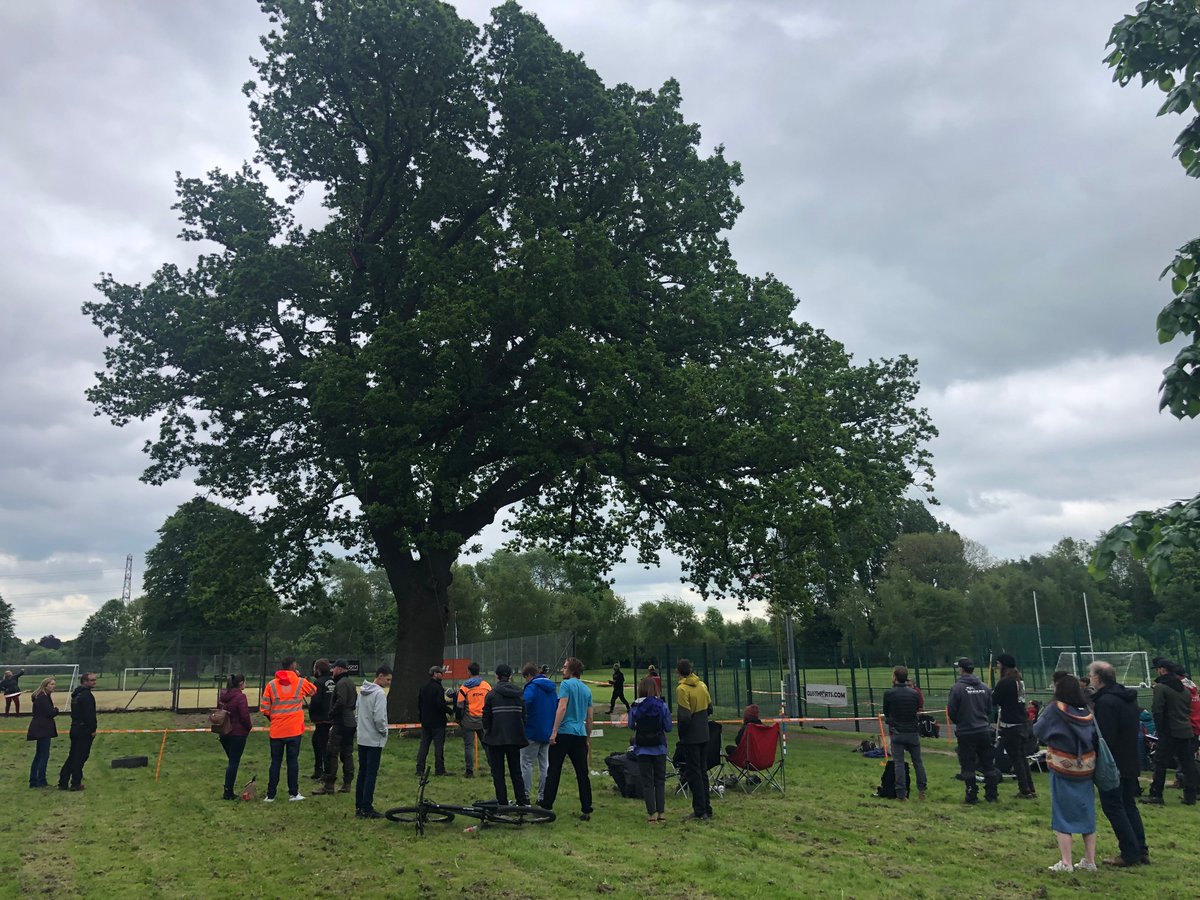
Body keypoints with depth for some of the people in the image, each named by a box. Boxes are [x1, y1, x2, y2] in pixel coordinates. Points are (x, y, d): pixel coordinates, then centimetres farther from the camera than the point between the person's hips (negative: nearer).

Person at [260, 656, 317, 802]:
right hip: (295, 730, -1)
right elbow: (313, 690, 17)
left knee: (275, 762, 10)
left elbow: (264, 708, -2)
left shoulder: (271, 684, -2)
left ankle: (270, 795, 12)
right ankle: (293, 793, 9)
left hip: (276, 730, 1)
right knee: (293, 761, 6)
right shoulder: (301, 683, -4)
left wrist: (271, 719, 16)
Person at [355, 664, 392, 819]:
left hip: (362, 739, 8)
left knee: (362, 772, 13)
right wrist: (384, 731, -7)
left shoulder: (362, 691, 10)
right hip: (374, 740, -8)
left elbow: (357, 713, 15)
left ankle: (359, 806, 17)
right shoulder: (379, 693, -17)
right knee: (371, 774, -3)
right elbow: (379, 718, -22)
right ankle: (367, 808, -1)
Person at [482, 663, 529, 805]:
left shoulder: (491, 694, -7)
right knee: (516, 772, 12)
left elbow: (486, 716, -6)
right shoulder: (519, 693, 4)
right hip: (515, 737, 3)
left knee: (498, 773, 6)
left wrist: (486, 730, 11)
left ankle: (503, 803, 4)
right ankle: (523, 802, 8)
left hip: (496, 737, -3)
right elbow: (524, 714, 5)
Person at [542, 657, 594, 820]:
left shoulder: (566, 684, -5)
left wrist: (554, 731, -15)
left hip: (564, 732, -6)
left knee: (553, 771, 1)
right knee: (583, 774, 6)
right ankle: (586, 810, 6)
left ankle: (546, 806, 4)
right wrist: (588, 739, 23)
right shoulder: (587, 690, 15)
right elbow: (589, 718, 16)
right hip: (580, 734, 6)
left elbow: (562, 707, -16)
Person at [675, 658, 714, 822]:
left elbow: (684, 716, -20)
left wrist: (681, 734, -7)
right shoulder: (702, 685, 5)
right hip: (704, 735, 7)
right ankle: (707, 809, 20)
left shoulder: (682, 689, -16)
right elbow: (709, 708, 11)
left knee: (693, 773, 1)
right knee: (703, 771, 15)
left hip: (691, 737, -7)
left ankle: (700, 812, 3)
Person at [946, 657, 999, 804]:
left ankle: (971, 797, 7)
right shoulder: (984, 687, 3)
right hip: (984, 730, 5)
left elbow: (951, 711, -10)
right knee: (988, 764, 13)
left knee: (968, 767, 3)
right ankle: (992, 795, 19)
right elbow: (989, 710, 12)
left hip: (966, 732, -5)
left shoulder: (957, 688, -13)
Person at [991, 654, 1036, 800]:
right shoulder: (1020, 680, 7)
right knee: (1021, 756, 17)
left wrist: (992, 692, 5)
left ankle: (1025, 791, 6)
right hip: (1023, 723, 8)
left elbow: (994, 701, -13)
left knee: (1015, 758, 2)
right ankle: (1031, 789, 22)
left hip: (1010, 726, -8)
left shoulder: (1005, 682, -18)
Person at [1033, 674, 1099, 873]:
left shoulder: (1055, 709, -13)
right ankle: (1090, 861, 20)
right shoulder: (1087, 712, 0)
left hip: (1062, 770, -4)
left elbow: (1038, 731, -6)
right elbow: (1095, 738, 4)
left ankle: (1065, 862, 4)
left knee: (1063, 814, 4)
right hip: (1086, 770, 4)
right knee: (1087, 813, 13)